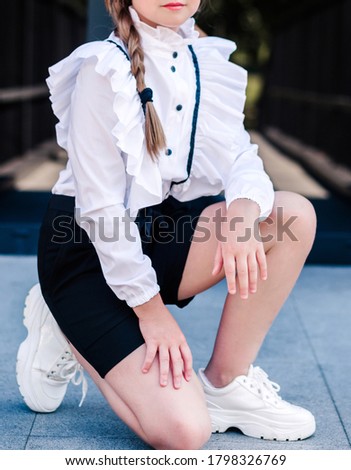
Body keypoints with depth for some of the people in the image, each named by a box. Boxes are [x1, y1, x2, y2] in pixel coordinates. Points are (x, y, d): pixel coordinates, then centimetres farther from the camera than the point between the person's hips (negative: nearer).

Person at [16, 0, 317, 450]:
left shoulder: (209, 63, 3)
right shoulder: (104, 67, -17)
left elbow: (240, 156, -9)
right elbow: (98, 206, -18)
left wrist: (243, 210, -33)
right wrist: (151, 307, -18)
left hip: (161, 233, 7)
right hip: (89, 249, -6)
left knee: (294, 215, -17)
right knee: (184, 432, -20)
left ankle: (226, 383, -5)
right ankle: (68, 333, 6)